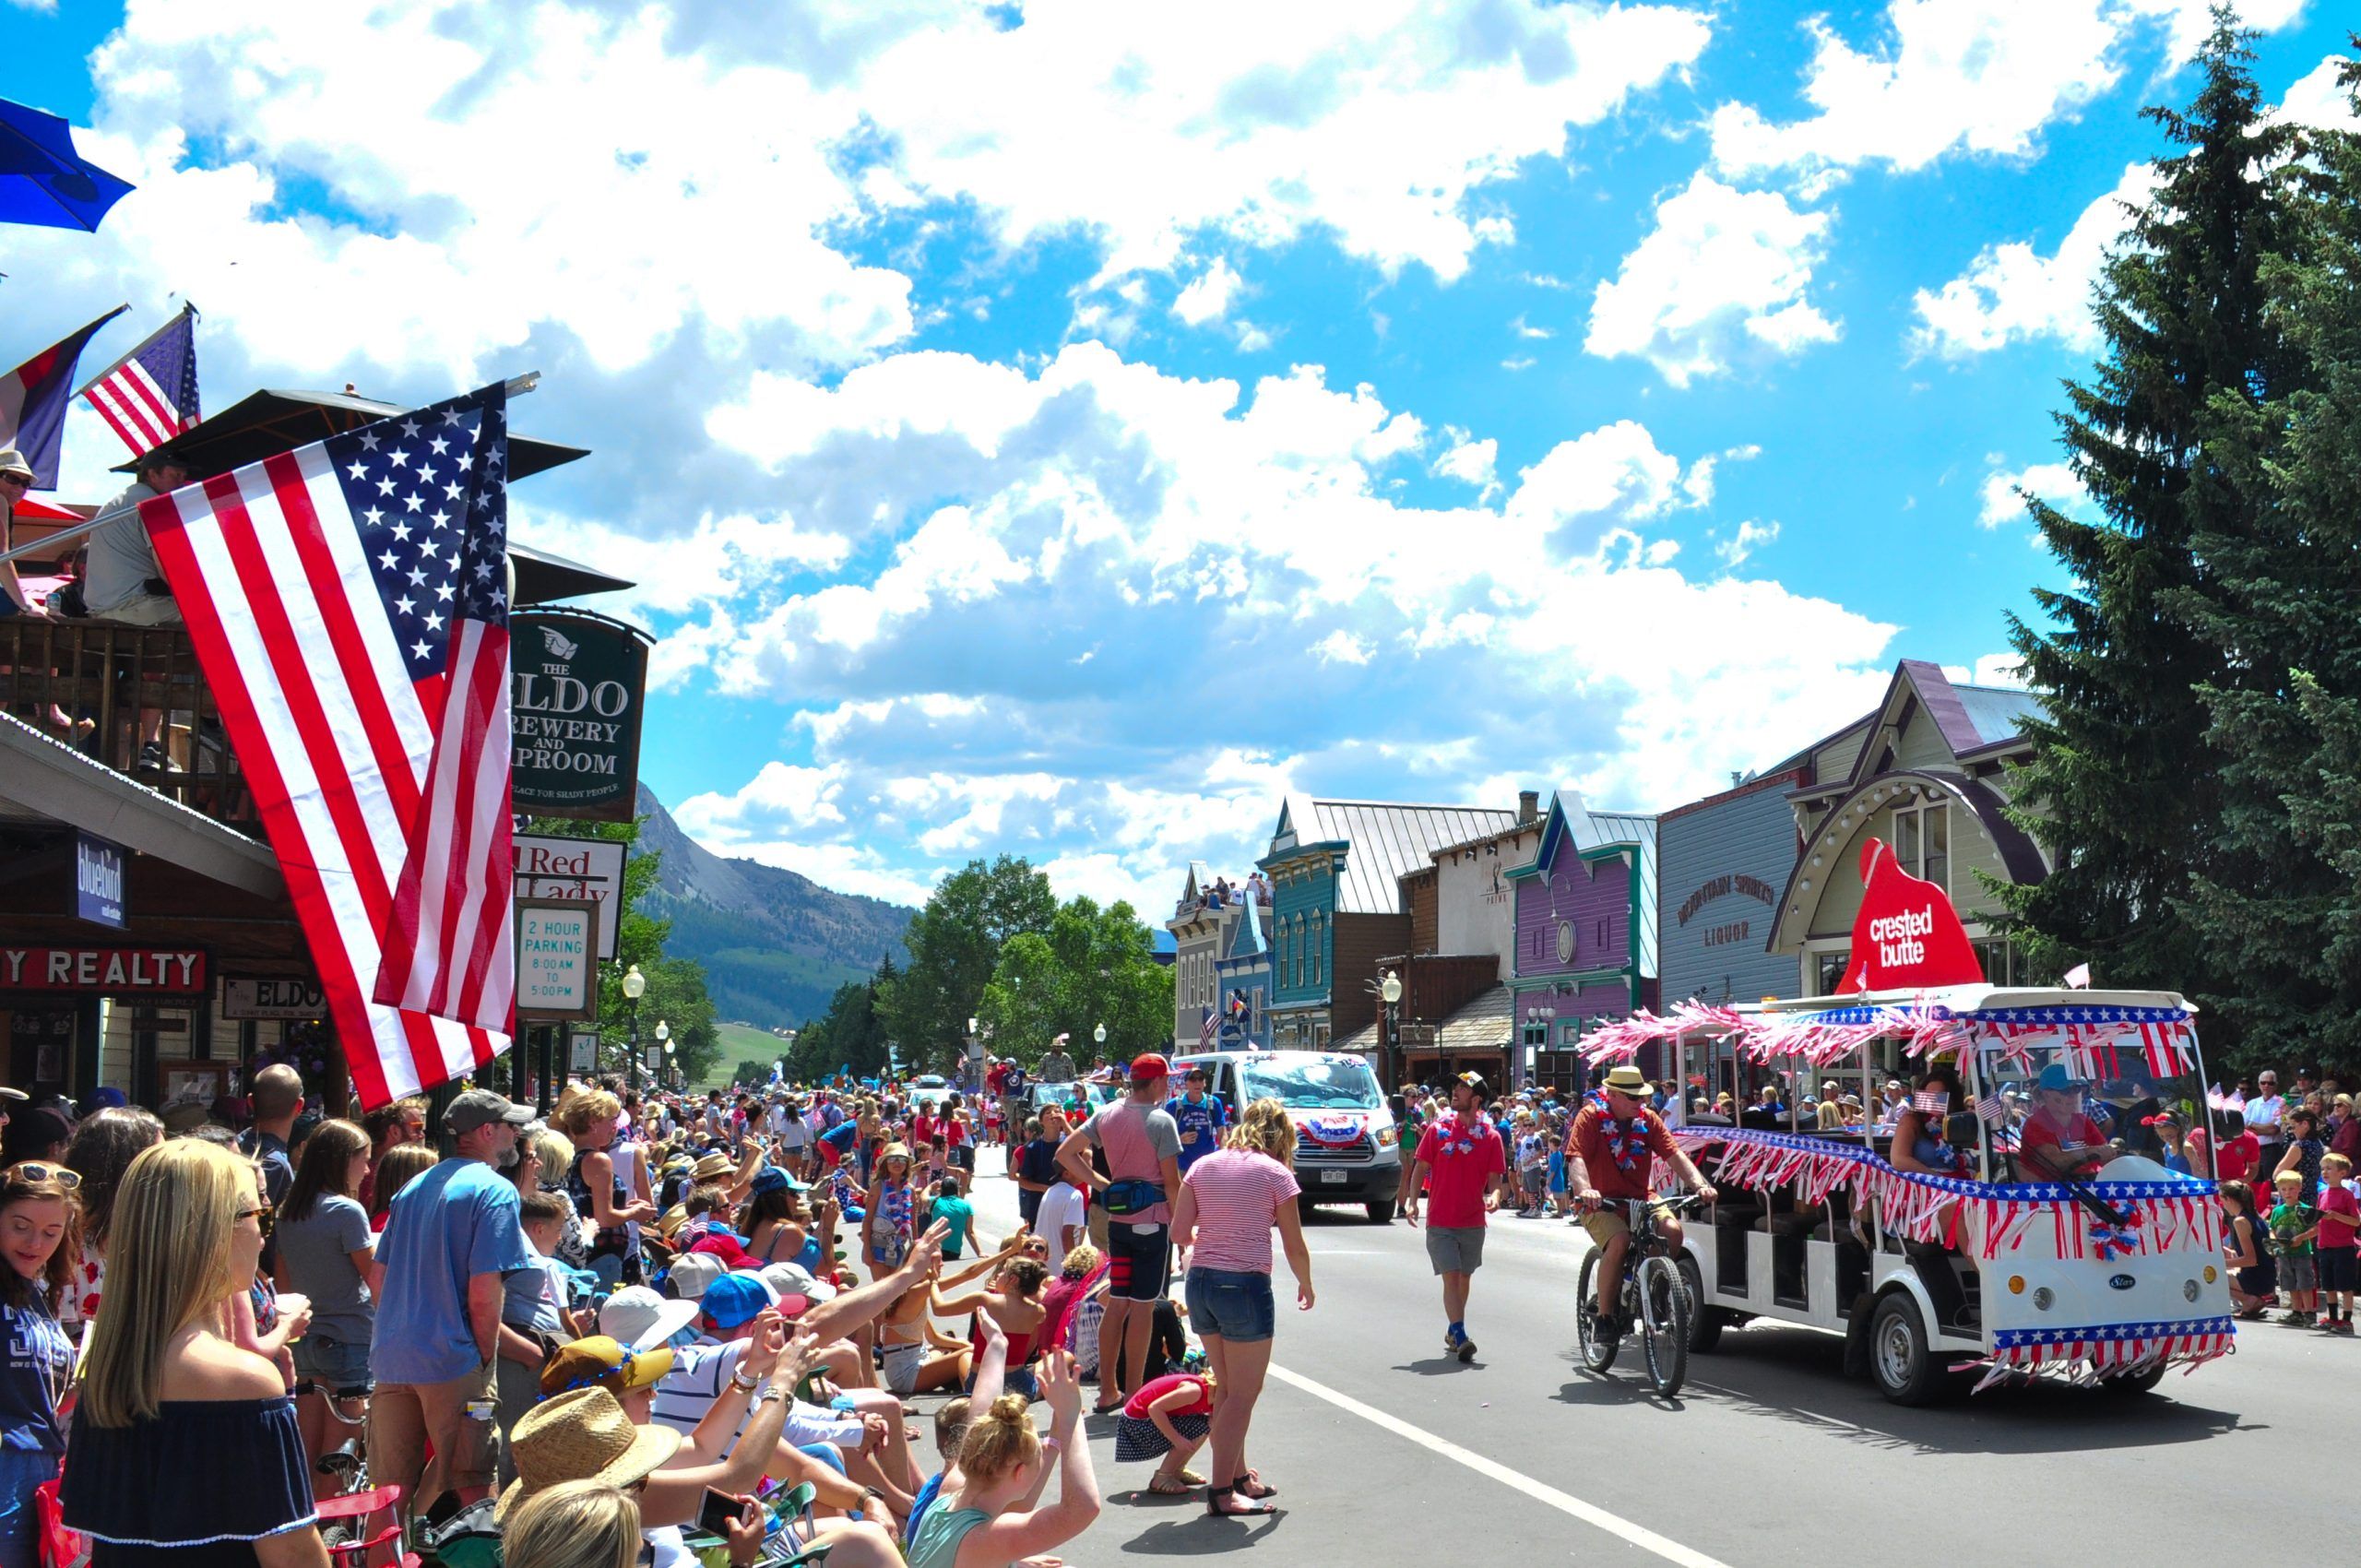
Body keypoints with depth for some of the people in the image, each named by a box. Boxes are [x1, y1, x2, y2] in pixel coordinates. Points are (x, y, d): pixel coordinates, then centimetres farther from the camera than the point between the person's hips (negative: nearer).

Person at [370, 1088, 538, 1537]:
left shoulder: (413, 1188, 15)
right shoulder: (494, 1190, -9)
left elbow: (380, 1279, 15)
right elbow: (484, 1293, -16)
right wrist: (487, 1357, -5)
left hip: (392, 1356, 7)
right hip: (452, 1359, -7)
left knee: (390, 1488, 13)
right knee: (472, 1482, 0)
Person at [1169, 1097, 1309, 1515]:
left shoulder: (1202, 1167, 9)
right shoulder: (1275, 1173, -4)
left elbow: (1178, 1233, 4)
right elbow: (1295, 1248, -2)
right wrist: (1305, 1286, 16)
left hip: (1200, 1283, 6)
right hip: (1246, 1285, -6)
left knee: (1228, 1389, 20)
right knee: (1243, 1395, 3)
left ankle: (1238, 1476, 31)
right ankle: (1221, 1491, 2)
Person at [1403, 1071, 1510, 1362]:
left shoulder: (1490, 1136, -1)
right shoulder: (1438, 1128, -2)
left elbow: (1495, 1177, 0)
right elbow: (1420, 1167, 2)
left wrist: (1495, 1195, -22)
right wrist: (1412, 1201, -10)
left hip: (1473, 1221, 2)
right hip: (1440, 1221, -2)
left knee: (1464, 1276, 14)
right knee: (1451, 1276, -11)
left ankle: (1453, 1331, 31)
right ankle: (1460, 1338, -16)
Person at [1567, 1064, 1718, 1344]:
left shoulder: (1648, 1119, 4)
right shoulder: (1591, 1117, -8)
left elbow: (1675, 1155, -4)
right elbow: (1576, 1158, -21)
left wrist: (1700, 1184, -21)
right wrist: (1584, 1189, -40)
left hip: (1642, 1199, 4)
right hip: (1602, 1204, -4)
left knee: (1673, 1230, -25)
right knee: (1619, 1241, -33)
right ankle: (1604, 1316, -18)